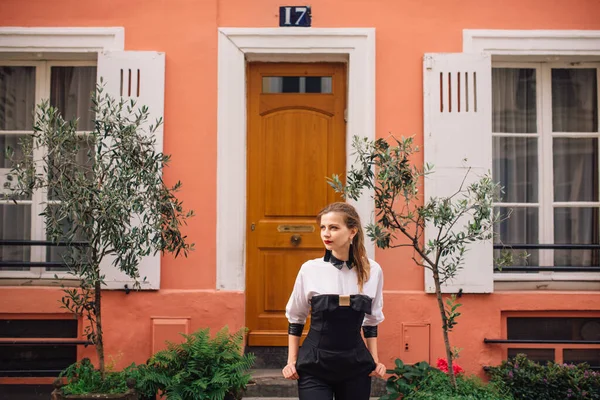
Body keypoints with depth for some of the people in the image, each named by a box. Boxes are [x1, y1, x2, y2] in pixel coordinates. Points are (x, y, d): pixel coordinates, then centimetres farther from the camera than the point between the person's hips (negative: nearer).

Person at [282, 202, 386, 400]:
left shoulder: (372, 271, -2)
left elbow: (371, 321, 11)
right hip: (315, 365, -2)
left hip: (355, 365, 2)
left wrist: (375, 360, 8)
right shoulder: (310, 269, -7)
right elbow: (295, 319, 6)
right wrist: (292, 361, 4)